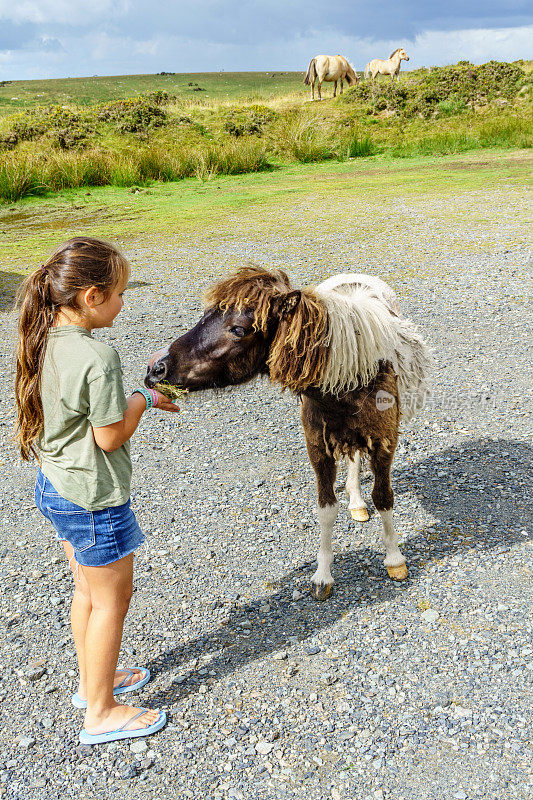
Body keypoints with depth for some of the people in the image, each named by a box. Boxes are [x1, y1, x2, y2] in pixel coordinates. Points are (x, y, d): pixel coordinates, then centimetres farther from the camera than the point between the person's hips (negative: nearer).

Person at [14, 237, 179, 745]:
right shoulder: (98, 357, -27)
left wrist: (132, 397, 6)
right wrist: (144, 399, -8)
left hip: (53, 486, 9)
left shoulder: (46, 341, 0)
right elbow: (109, 436, -22)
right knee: (112, 598, 10)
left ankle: (92, 680, 43)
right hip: (94, 498, -9)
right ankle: (101, 712, 26)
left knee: (88, 590, 24)